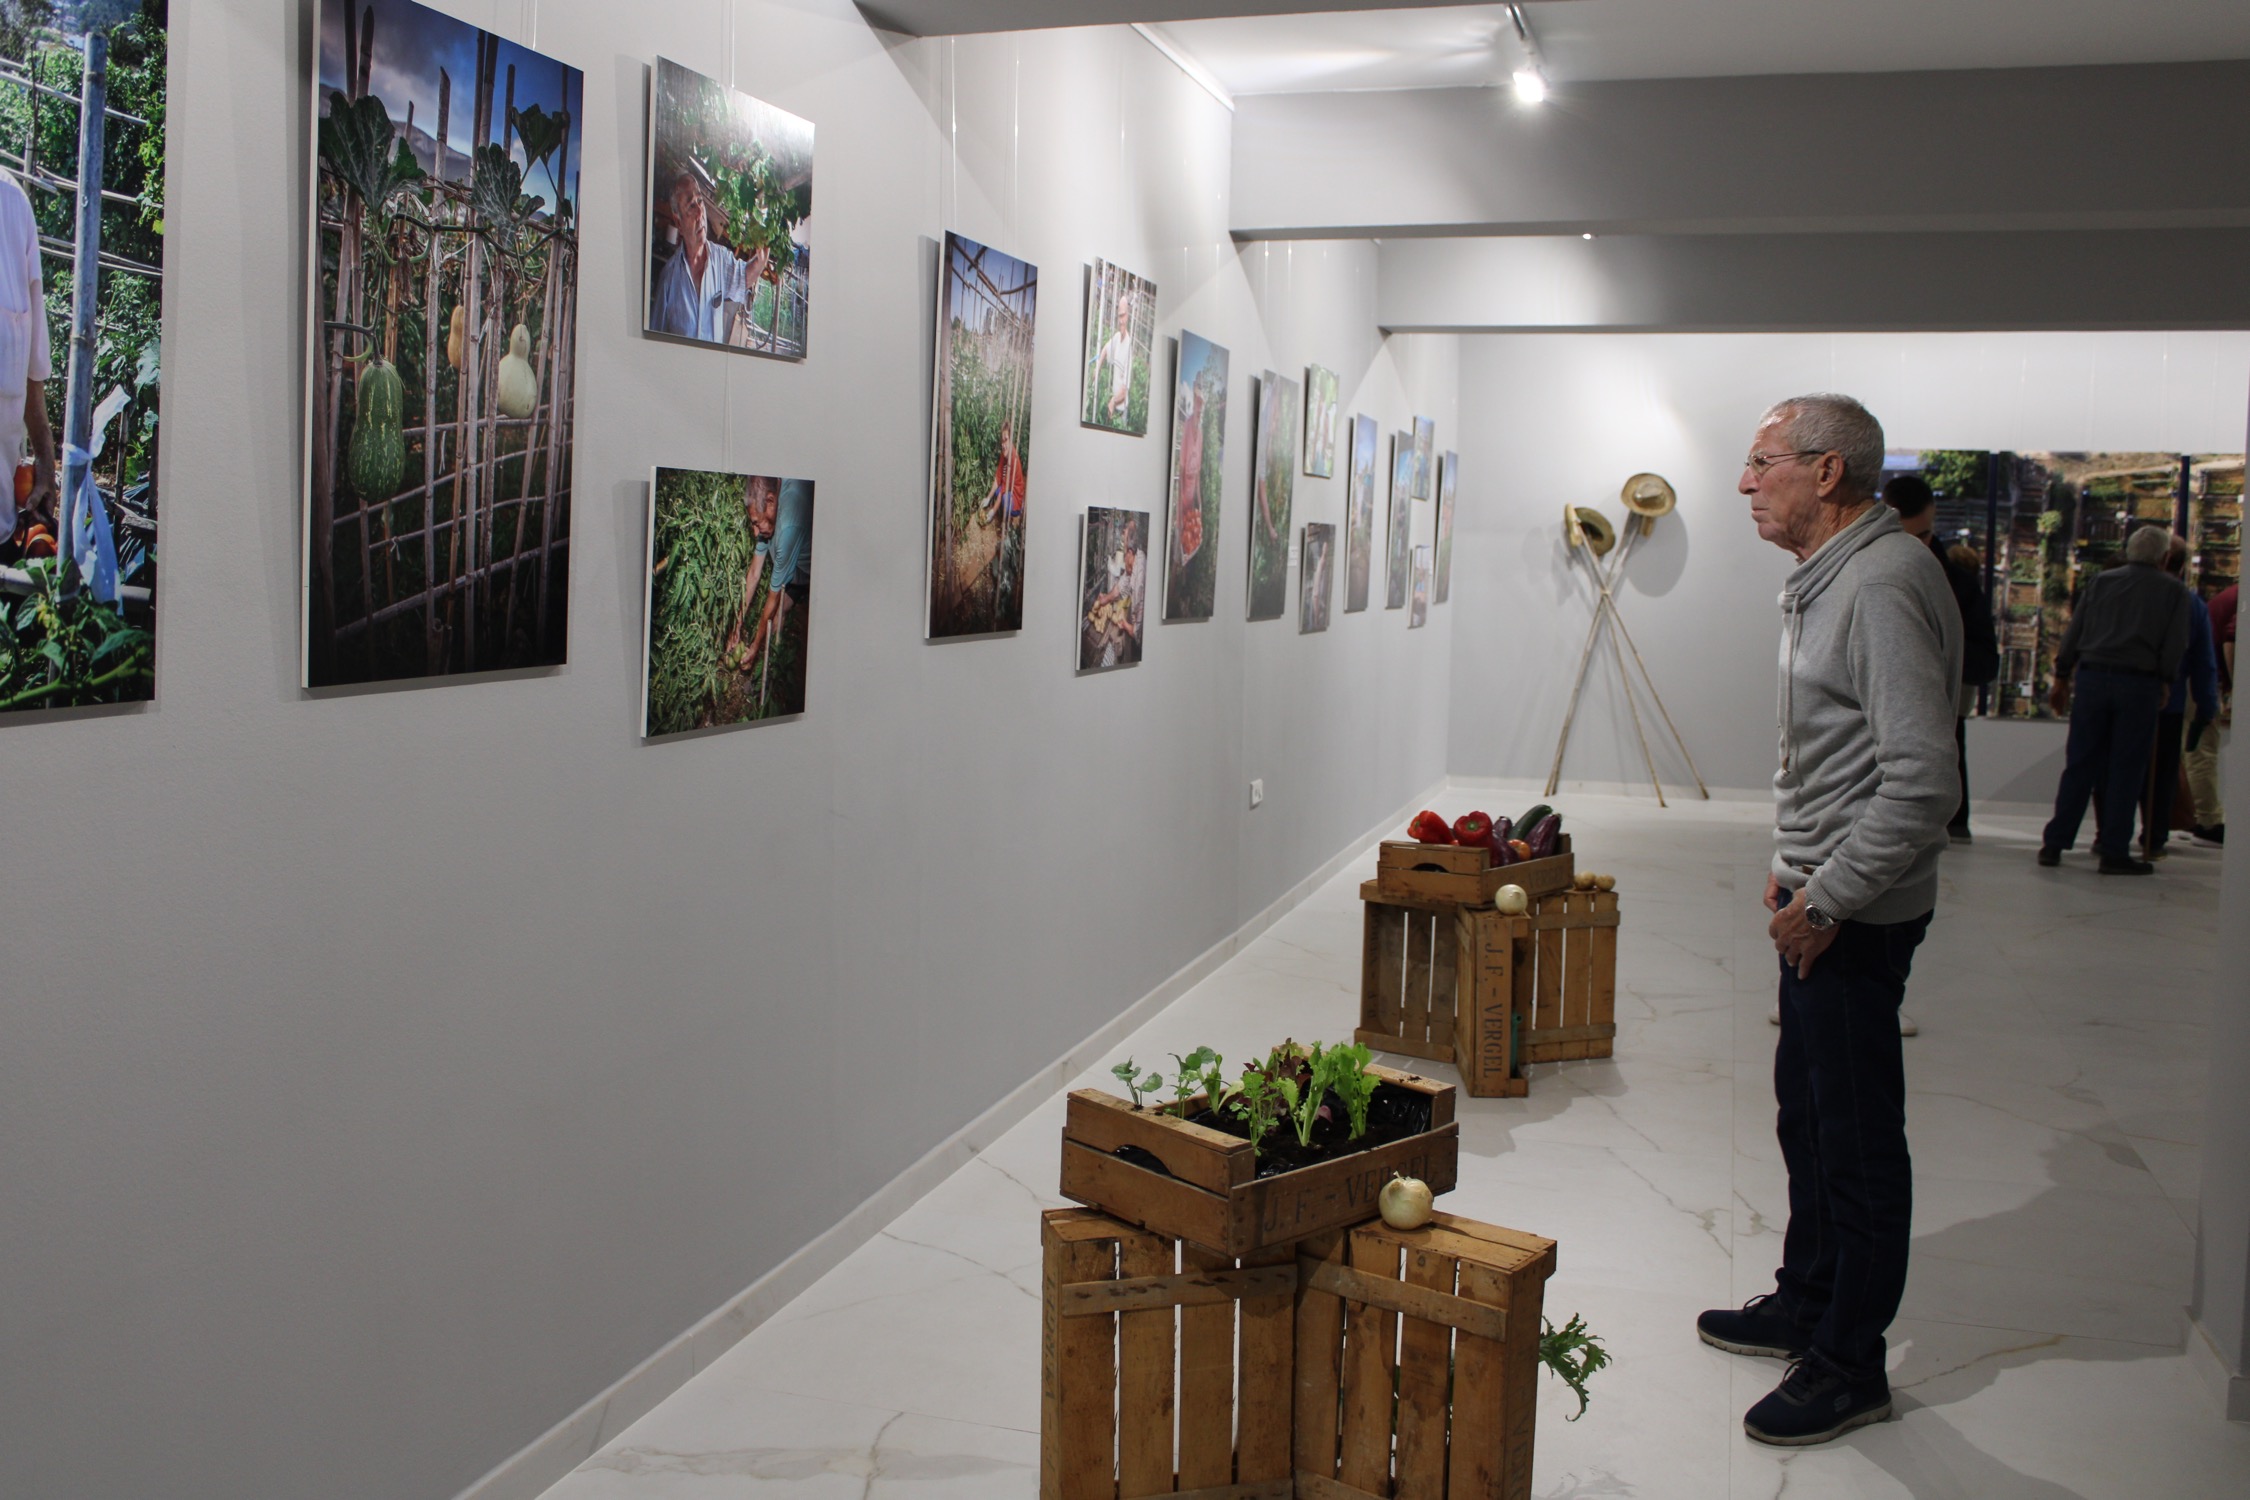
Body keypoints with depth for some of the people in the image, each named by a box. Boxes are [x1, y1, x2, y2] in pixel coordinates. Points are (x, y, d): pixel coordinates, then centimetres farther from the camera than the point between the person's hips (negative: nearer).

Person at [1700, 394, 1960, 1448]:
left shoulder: (1884, 587, -21)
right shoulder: (1825, 579, 12)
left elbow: (1922, 785, -27)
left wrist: (1827, 900, -20)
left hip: (1858, 917, -10)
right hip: (1820, 900, 10)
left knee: (1857, 1139, 1)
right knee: (1806, 1116, 21)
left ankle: (1849, 1367, 15)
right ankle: (1805, 1305, 37)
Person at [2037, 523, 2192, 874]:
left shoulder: (2102, 580, 9)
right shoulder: (2173, 589, 3)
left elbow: (2073, 633, 7)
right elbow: (2176, 645, -2)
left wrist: (2062, 678, 12)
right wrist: (2164, 681, 11)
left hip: (2091, 677, 3)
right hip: (2140, 684, -3)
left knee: (2080, 765, 7)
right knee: (2126, 770, 3)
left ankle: (2054, 843, 7)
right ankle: (2114, 851, 3)